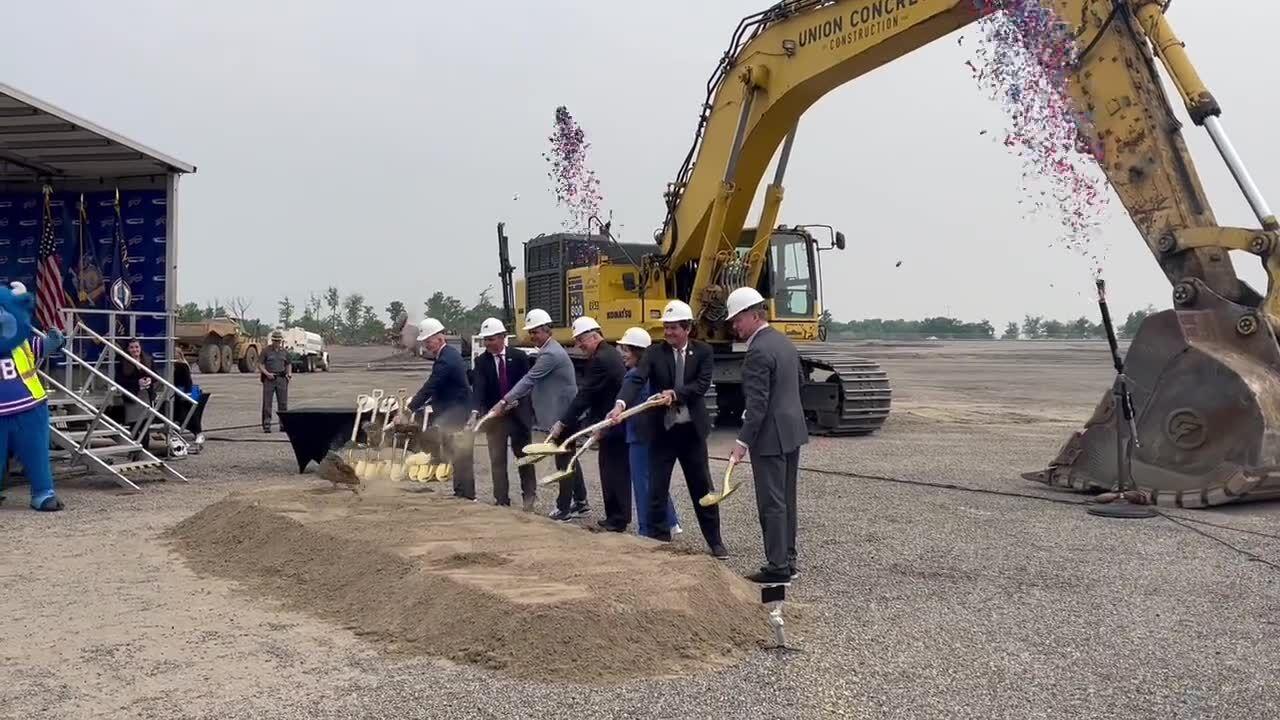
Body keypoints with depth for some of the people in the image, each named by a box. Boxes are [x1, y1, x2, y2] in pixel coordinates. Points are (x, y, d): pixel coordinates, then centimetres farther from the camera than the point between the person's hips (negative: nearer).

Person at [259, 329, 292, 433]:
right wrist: (266, 373, -14)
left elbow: (289, 364, 22)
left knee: (283, 403, 3)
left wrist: (289, 373, 5)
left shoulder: (284, 351, 11)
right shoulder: (266, 351, 1)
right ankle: (266, 425, 0)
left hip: (281, 378, 3)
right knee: (267, 403, -3)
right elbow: (259, 364, 0)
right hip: (269, 378, -3)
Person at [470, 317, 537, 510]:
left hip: (519, 414, -1)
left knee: (524, 457, 9)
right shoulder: (481, 361, -4)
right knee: (497, 461, 4)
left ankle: (529, 496, 22)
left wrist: (529, 410, -8)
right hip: (494, 416, 1)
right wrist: (477, 411, -30)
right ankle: (501, 500, 11)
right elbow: (479, 389, -14)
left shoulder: (519, 356, -4)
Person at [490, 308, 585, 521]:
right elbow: (533, 382, 17)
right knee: (568, 459, 15)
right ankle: (580, 502, 24)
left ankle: (564, 508, 2)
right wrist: (514, 402, 7)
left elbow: (529, 380, -21)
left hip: (561, 417, -10)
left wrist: (504, 402, -19)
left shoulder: (550, 354, -19)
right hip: (562, 416, 10)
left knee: (564, 462, -3)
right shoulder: (548, 351, 14)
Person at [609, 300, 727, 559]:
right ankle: (659, 541, 15)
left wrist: (675, 394, -25)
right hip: (662, 430, 0)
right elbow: (636, 380, -18)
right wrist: (621, 404, -35)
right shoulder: (654, 352, -4)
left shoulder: (703, 351, -1)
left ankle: (715, 541, 20)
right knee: (657, 489, 4)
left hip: (691, 429, 0)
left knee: (702, 488, 9)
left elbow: (702, 384, -12)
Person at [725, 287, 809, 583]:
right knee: (786, 499, 15)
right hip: (793, 431, 10)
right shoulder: (785, 342, 11)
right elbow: (799, 382, 21)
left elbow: (758, 403, -23)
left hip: (771, 436, -10)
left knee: (772, 503, -4)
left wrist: (743, 441, -22)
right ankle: (788, 559, 22)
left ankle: (778, 567, 1)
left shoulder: (758, 352, -19)